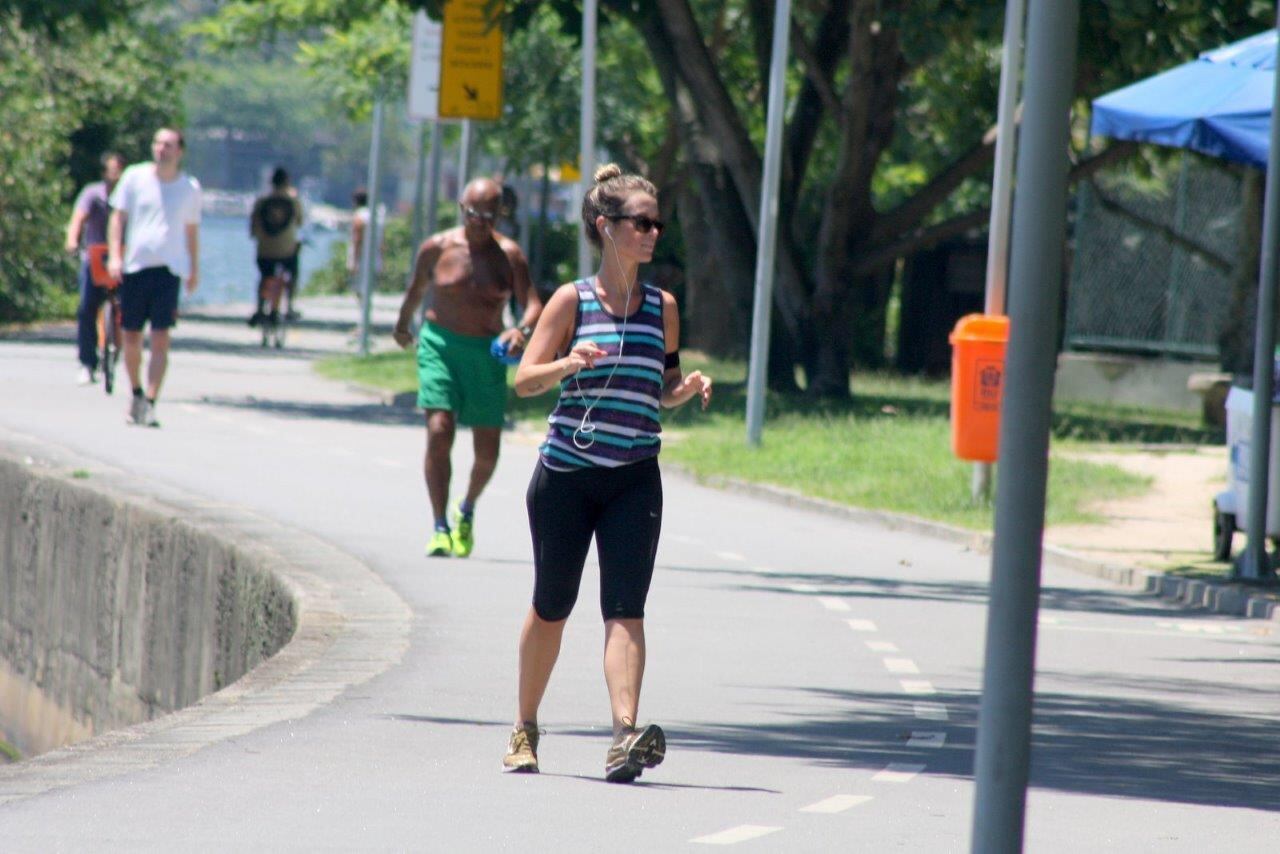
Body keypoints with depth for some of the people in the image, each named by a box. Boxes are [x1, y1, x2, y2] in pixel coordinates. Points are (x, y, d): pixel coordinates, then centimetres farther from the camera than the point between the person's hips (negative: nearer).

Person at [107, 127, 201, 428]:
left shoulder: (190, 187, 6)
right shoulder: (135, 177, 3)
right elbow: (118, 217, 4)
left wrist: (195, 270, 20)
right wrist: (114, 255, -7)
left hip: (169, 269, -1)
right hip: (135, 267, 1)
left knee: (160, 340, -11)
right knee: (131, 338, 8)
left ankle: (150, 403, -11)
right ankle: (136, 393, 29)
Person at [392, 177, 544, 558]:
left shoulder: (509, 255, -1)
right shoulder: (436, 248, -1)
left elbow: (533, 305, -6)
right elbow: (416, 288, 17)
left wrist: (522, 330, -27)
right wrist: (403, 324, 31)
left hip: (487, 354, 1)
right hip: (440, 345, -1)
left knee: (487, 451, 5)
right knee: (439, 431, -19)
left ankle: (467, 511, 35)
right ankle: (439, 527, -15)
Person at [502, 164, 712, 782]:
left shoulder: (662, 306, 8)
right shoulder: (573, 300, -2)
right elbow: (525, 379, -4)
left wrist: (688, 389, -5)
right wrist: (569, 364, -23)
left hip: (634, 481, 2)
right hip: (566, 473, -2)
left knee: (625, 607, -12)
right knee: (552, 605, 9)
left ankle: (626, 733, -25)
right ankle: (524, 729, 27)